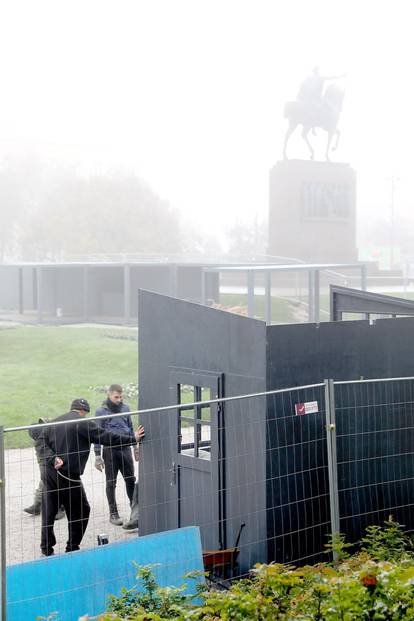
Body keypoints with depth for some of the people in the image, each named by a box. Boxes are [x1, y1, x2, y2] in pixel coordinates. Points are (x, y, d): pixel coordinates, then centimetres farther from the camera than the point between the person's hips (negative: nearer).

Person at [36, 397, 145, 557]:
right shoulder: (83, 424, -7)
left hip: (50, 473, 7)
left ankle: (46, 547, 18)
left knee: (49, 510, 13)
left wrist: (52, 459, -10)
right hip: (68, 476, -7)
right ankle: (72, 548, 11)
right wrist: (132, 438, -3)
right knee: (81, 511, 8)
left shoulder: (54, 422, 14)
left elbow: (40, 442, 3)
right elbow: (106, 437, -9)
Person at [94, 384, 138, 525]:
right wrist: (97, 456, -8)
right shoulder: (101, 411, -6)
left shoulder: (125, 408, 5)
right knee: (111, 483, 5)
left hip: (125, 449, 3)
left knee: (130, 479, 8)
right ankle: (113, 513, 13)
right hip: (110, 450, -3)